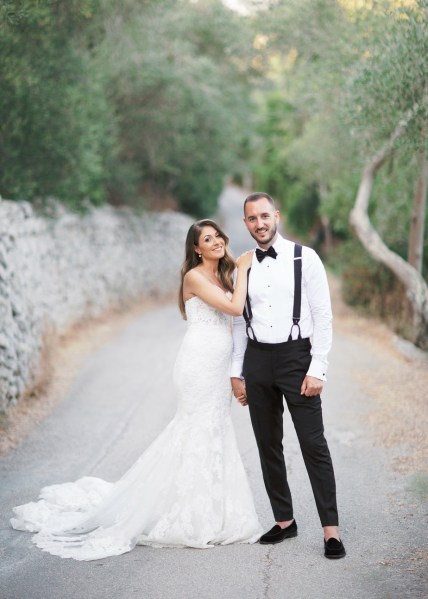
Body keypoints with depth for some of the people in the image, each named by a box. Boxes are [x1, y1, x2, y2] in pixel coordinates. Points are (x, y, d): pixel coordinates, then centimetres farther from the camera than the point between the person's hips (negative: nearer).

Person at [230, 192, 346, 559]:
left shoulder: (304, 258, -4)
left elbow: (322, 316, -6)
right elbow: (240, 322, 13)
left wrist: (317, 369, -12)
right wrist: (237, 372, 10)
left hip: (296, 356, -4)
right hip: (257, 360, 5)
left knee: (314, 444, -5)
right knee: (268, 445, 10)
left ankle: (331, 530, 1)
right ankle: (284, 521, 22)